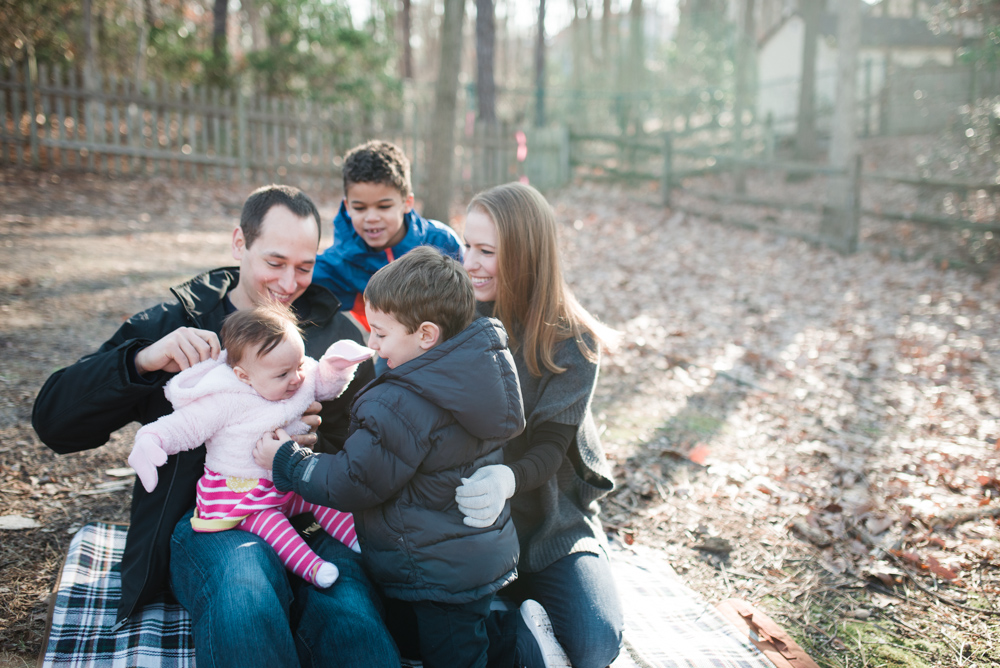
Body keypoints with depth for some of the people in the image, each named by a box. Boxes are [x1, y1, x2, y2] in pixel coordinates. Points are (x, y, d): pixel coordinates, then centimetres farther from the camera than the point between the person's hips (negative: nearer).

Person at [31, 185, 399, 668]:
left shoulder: (336, 332, 14)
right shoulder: (173, 324, 9)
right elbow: (53, 420, 2)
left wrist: (317, 446, -10)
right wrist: (142, 360, -15)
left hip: (312, 516, 1)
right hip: (208, 519, -1)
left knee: (354, 622, -31)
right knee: (244, 603, -35)